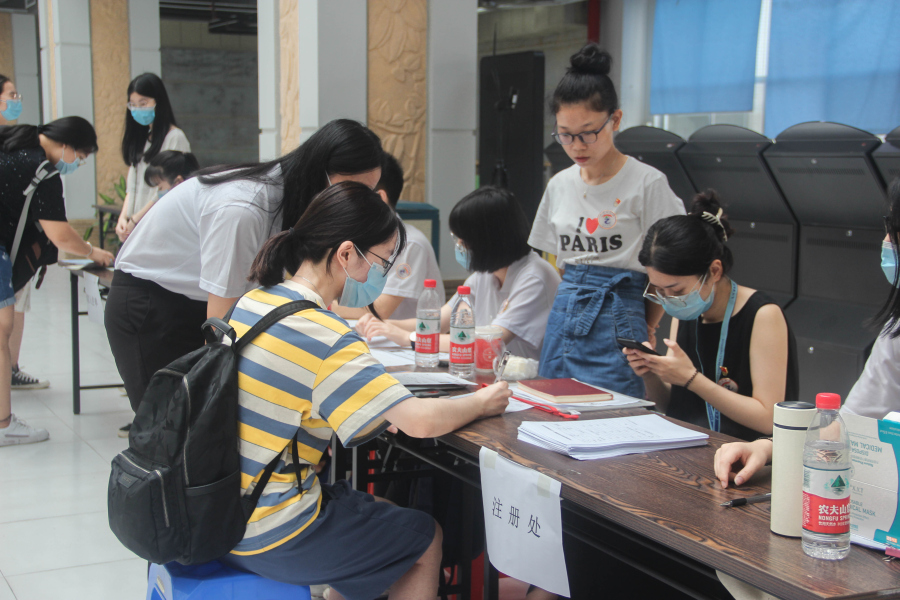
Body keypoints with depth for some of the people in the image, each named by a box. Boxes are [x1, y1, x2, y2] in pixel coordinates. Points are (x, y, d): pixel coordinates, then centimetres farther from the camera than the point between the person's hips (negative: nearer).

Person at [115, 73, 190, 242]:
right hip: (135, 228, 6)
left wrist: (135, 220, -9)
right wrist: (123, 217, 0)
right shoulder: (140, 139, 18)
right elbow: (132, 187, 17)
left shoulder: (175, 138, -6)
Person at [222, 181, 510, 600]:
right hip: (269, 539, -8)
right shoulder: (323, 336, -24)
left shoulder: (252, 302, 3)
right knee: (426, 538, 13)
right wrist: (482, 403, -7)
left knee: (372, 509, 29)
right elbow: (421, 422, -27)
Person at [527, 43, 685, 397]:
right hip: (564, 318, 6)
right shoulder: (560, 185, 9)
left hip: (617, 322, -5)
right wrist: (573, 302, 9)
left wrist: (646, 328, 1)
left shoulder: (647, 183, -8)